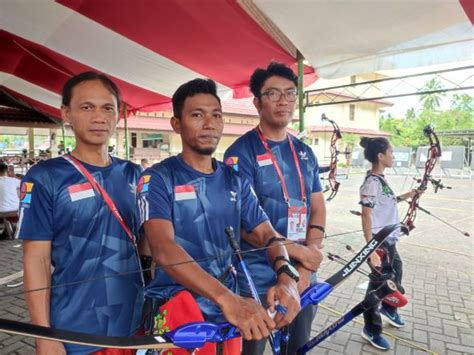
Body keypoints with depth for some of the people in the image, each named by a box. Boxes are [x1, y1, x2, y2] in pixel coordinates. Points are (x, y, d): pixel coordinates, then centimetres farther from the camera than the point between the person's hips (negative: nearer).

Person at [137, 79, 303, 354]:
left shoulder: (235, 180, 6)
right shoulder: (158, 179, -9)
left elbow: (267, 234, 0)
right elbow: (164, 249, -23)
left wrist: (287, 276, -22)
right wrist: (226, 298, -38)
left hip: (229, 310, 5)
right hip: (178, 307, -4)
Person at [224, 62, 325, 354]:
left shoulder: (305, 152, 7)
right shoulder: (241, 152, -11)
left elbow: (318, 209, 5)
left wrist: (307, 265, -8)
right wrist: (297, 251, -18)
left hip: (302, 276, 6)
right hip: (257, 280, -5)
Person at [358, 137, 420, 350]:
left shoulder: (380, 180, 6)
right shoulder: (372, 182, -21)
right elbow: (366, 216, -24)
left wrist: (411, 194, 25)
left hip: (389, 240, 10)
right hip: (380, 243, -10)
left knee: (396, 273, 26)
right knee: (377, 283, 4)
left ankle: (388, 310, 51)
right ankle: (371, 330, 23)